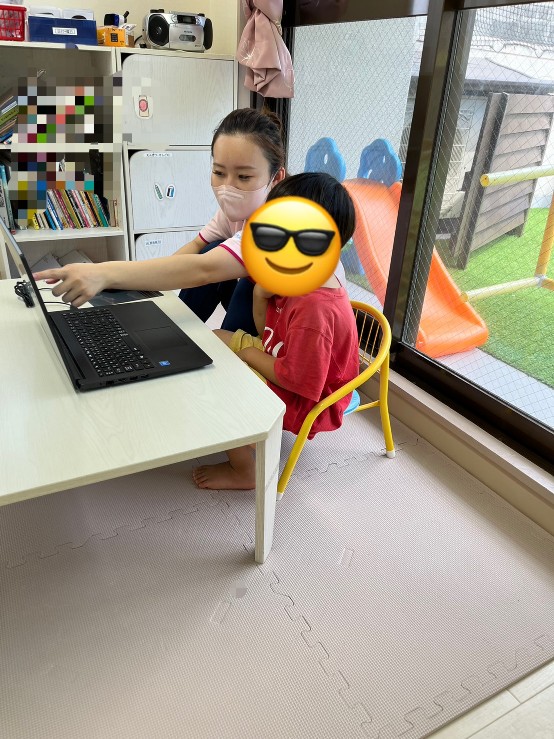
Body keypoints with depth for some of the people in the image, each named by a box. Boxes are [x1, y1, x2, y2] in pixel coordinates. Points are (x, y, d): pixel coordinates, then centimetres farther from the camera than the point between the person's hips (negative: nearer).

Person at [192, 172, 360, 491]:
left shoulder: (314, 308, -35)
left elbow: (296, 380, -29)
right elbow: (269, 334, 5)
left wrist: (245, 350, -16)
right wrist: (261, 295, -15)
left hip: (303, 401, -10)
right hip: (284, 362, 10)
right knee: (215, 339, 10)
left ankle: (245, 471, 6)